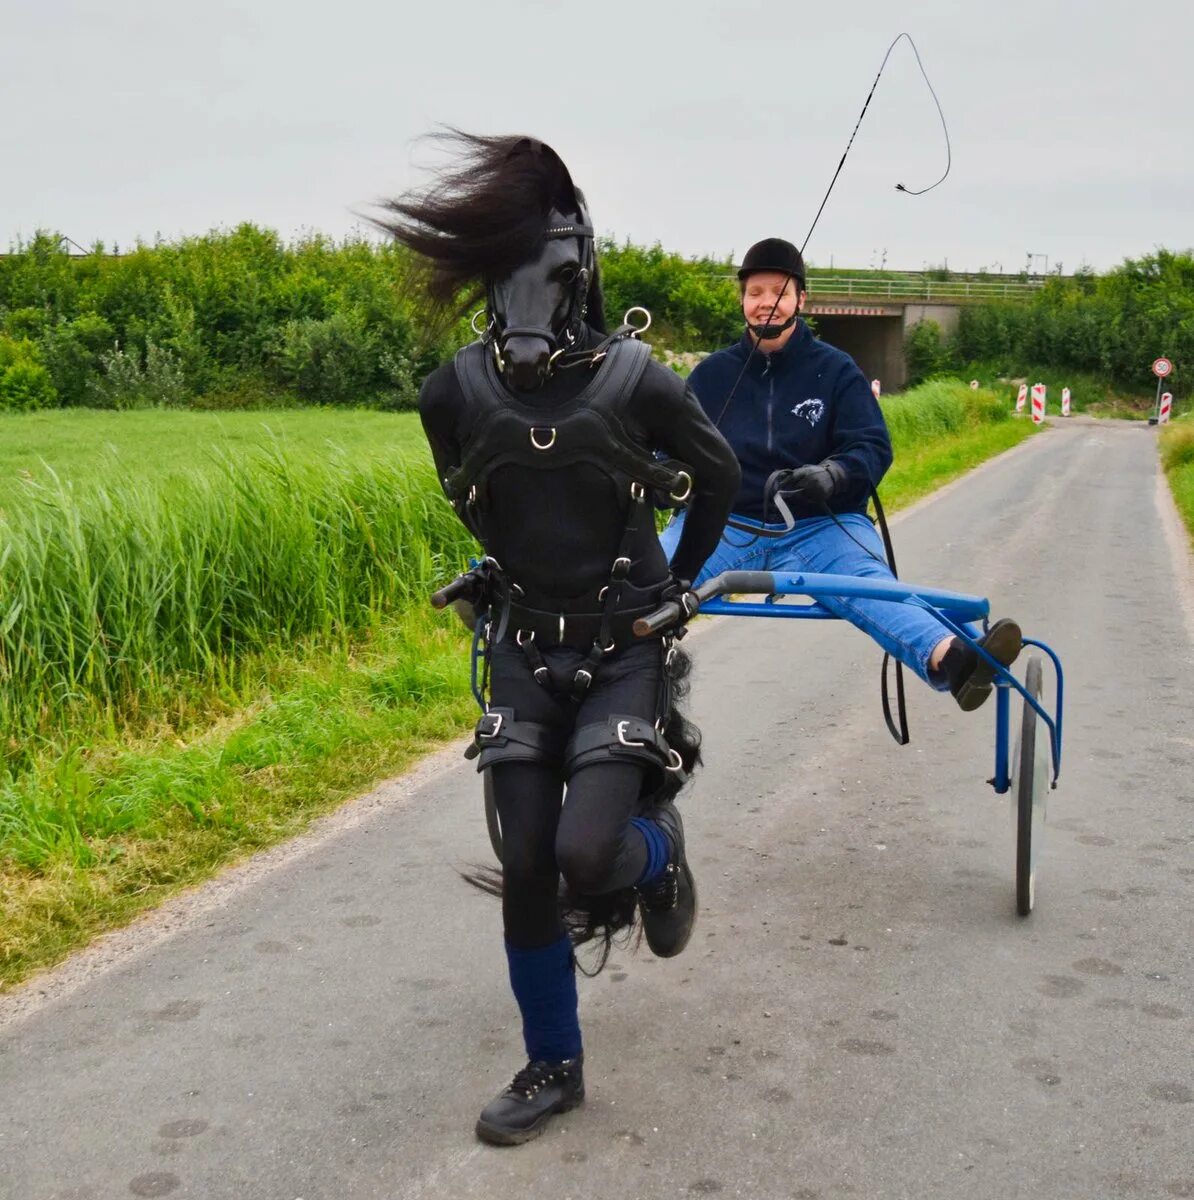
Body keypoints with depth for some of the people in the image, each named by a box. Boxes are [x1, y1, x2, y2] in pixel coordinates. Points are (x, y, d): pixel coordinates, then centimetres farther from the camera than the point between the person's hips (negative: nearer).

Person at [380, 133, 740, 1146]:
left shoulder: (637, 381, -15)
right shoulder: (455, 392, -7)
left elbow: (719, 475, 4)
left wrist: (679, 578, 17)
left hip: (626, 650, -3)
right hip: (524, 649, 3)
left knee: (586, 853, -18)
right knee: (526, 866, 2)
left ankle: (658, 853, 20)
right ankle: (554, 1068, 21)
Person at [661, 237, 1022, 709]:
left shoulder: (836, 370, 8)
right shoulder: (711, 374, 12)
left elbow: (872, 447, -1)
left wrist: (831, 475, -24)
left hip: (818, 526, -2)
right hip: (725, 522, 2)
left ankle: (949, 659, -57)